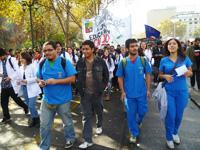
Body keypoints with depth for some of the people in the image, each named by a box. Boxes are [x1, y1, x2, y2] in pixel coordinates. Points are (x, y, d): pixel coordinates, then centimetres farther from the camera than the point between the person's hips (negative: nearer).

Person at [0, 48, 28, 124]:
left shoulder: (12, 60, -8)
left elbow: (18, 71, -12)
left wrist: (10, 77, -22)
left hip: (12, 84, -6)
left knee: (16, 99, 2)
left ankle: (26, 107, 31)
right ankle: (6, 117, 23)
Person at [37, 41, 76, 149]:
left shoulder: (64, 62, -13)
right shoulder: (42, 64, 2)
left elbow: (72, 79, -16)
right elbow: (39, 78, 14)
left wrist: (56, 81, -25)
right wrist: (40, 82, -11)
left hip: (63, 100, -3)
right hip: (47, 99, 4)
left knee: (67, 122, 18)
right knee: (44, 125, 9)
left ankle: (70, 139, 45)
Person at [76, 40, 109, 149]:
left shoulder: (100, 61, -7)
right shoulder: (80, 62, -1)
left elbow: (106, 76, 1)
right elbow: (77, 77, 9)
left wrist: (102, 87, -4)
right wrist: (79, 88, 2)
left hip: (97, 92, -1)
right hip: (85, 93, 1)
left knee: (99, 111, 19)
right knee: (86, 116, 3)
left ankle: (99, 126, 49)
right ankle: (88, 140, 9)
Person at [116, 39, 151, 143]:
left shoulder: (143, 60, -5)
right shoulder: (123, 62, -7)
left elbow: (147, 75, 1)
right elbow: (120, 78, -1)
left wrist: (148, 89, -2)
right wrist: (122, 92, -4)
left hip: (142, 93, 1)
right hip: (129, 94, -1)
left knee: (142, 112, 14)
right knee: (131, 114, 9)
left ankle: (138, 122, 48)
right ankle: (134, 133, 29)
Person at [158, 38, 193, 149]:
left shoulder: (185, 58, -1)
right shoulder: (164, 60, -2)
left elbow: (191, 73, 7)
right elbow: (160, 75, 6)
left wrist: (187, 73, -16)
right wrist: (165, 76, -15)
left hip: (182, 91, 2)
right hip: (169, 91, -1)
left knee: (179, 115, 14)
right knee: (170, 115, 3)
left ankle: (175, 133, 41)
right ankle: (169, 137, 25)